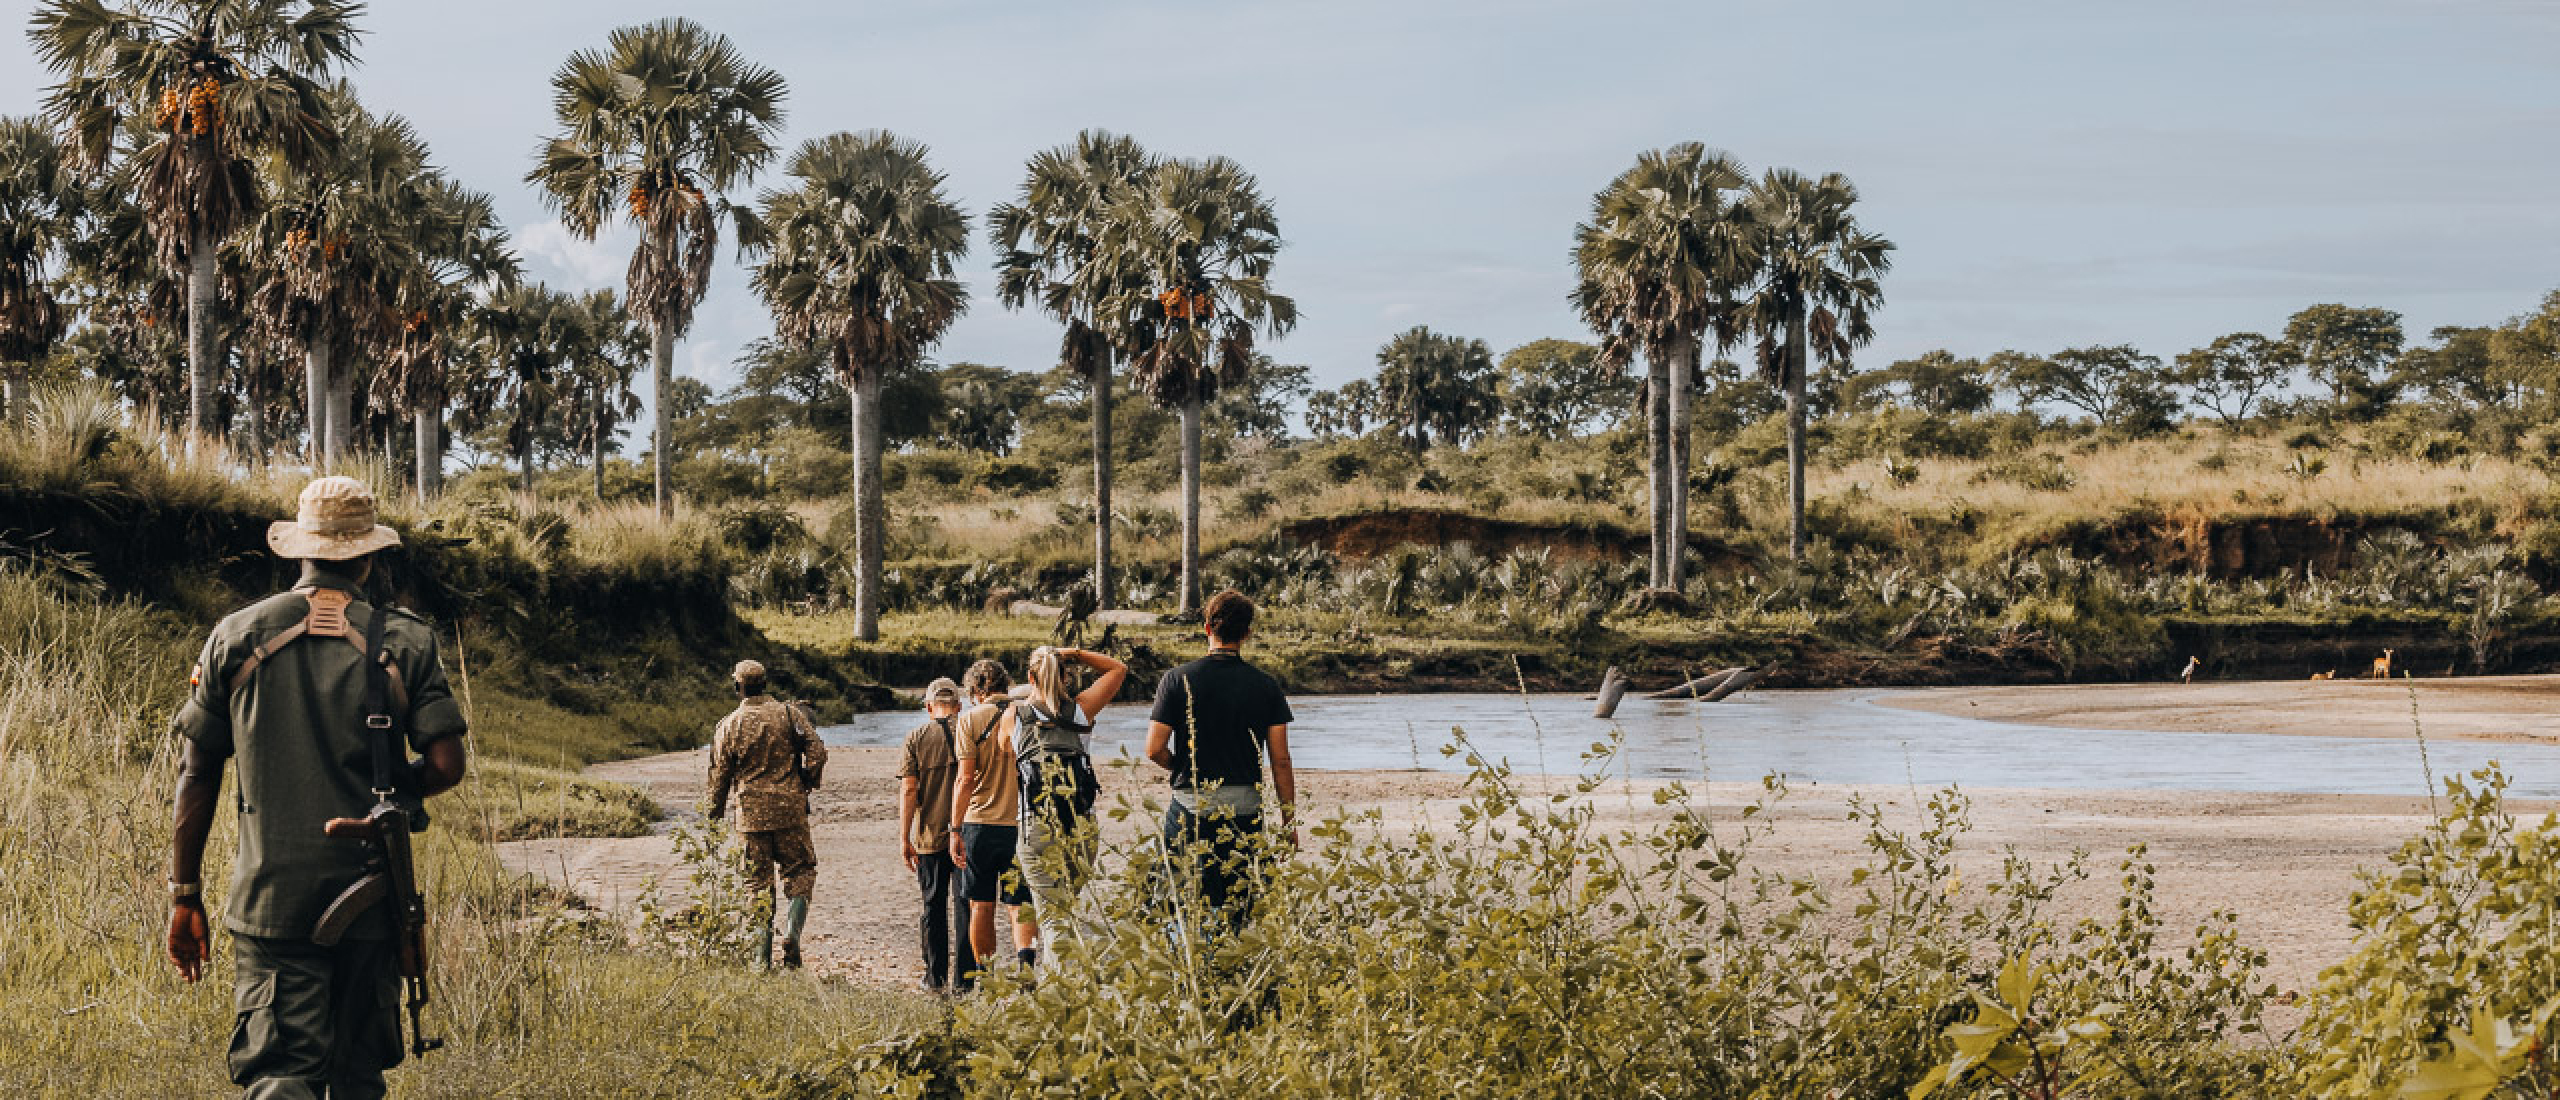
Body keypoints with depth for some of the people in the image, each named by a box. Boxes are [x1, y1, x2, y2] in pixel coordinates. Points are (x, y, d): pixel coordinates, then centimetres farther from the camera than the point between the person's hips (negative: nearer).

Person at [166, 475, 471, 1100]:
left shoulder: (237, 637, 3)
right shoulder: (404, 640, 0)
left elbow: (197, 774, 4)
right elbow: (445, 766, -7)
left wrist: (185, 897, 10)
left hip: (271, 895, 0)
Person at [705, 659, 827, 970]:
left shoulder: (729, 725, 2)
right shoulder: (788, 713, 0)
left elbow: (719, 775, 5)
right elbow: (816, 750, -8)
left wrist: (713, 815, 16)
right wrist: (807, 784, 8)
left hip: (751, 813, 1)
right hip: (790, 810, -1)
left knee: (759, 881, 7)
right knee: (799, 873, 11)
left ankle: (762, 957, 6)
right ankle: (791, 934, -10)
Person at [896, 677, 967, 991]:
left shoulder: (916, 737, 0)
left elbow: (908, 790, -6)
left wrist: (904, 838, -4)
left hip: (930, 834, 0)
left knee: (934, 906, 8)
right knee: (967, 905, 6)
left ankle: (936, 976, 10)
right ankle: (967, 974, 5)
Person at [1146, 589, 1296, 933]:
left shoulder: (1178, 680, -3)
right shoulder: (1266, 686, 1)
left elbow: (1154, 750, -7)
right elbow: (1281, 760, 2)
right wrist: (1289, 817, 11)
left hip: (1191, 804, -1)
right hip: (1245, 808, 1)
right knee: (1235, 909, 6)